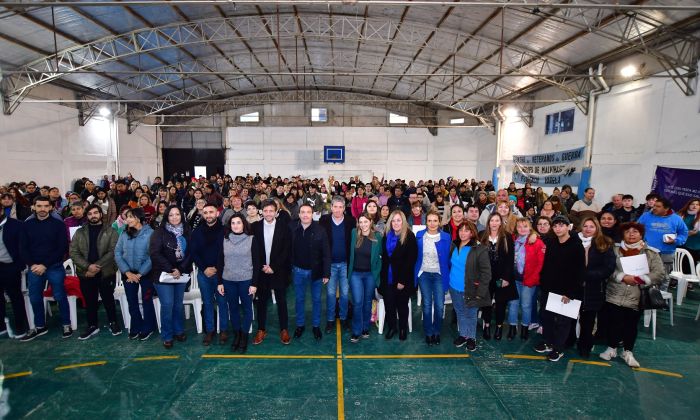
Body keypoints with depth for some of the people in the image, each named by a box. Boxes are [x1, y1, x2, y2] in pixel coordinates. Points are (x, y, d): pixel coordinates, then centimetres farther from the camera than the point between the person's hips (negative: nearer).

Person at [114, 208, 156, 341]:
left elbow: (152, 256, -15)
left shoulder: (150, 233, -12)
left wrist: (140, 274, -14)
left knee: (146, 301, 8)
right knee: (132, 302, 13)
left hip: (145, 273, -4)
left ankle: (147, 328, 25)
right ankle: (136, 327, 30)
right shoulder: (124, 234, 2)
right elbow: (117, 253, 0)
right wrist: (127, 272, -10)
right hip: (128, 274, 4)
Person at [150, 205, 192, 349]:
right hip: (163, 274, -3)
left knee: (178, 304, 10)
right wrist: (170, 270, -17)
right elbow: (155, 254, -13)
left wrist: (181, 270, -11)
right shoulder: (160, 232, -6)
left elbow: (190, 252, 0)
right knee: (167, 305, -3)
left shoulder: (187, 231, 3)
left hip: (181, 274, 3)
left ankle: (179, 331, 27)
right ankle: (167, 336, 13)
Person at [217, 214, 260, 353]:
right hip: (228, 281, 3)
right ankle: (237, 334, 29)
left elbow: (256, 262, -5)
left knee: (247, 308, 7)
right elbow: (220, 262, 6)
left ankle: (244, 336, 22)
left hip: (246, 280, -2)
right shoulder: (225, 239, 3)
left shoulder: (251, 239, -6)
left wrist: (254, 283, -9)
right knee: (233, 308, 13)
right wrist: (219, 282, 2)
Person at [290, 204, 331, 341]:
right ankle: (300, 325, 35)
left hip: (316, 271, -1)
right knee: (299, 299, 17)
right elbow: (289, 251, -3)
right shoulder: (293, 230, -9)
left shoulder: (320, 230, -14)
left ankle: (316, 325, 31)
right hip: (298, 271, 2)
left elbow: (326, 253, -11)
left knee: (316, 299, 13)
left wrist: (326, 273, -12)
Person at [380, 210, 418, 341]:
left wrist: (403, 280, -15)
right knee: (389, 304, 6)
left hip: (403, 279, -3)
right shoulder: (386, 236, 6)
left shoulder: (409, 237, -10)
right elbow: (384, 258, 8)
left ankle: (403, 328, 30)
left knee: (402, 305, 10)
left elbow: (411, 260, -13)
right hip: (388, 277, 4)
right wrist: (383, 277, 0)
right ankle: (391, 327, 28)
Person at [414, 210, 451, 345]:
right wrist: (415, 273, 4)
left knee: (439, 305, 0)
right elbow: (416, 255, 5)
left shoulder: (446, 237, -5)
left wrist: (448, 275, -2)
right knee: (427, 305, 4)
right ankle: (428, 333, 20)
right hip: (424, 274, 1)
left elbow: (448, 257, 1)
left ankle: (437, 332, 21)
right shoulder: (419, 236, -2)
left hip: (439, 275, 0)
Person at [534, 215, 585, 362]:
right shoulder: (551, 244, 7)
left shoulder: (576, 246, -12)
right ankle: (548, 343, 30)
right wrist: (542, 285, 6)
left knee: (562, 320, 6)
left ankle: (558, 349, 18)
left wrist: (571, 293, -17)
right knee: (547, 317, 14)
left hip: (565, 291, -6)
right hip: (548, 289, 6)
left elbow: (579, 272, -15)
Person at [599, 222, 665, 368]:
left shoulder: (651, 253, 3)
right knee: (614, 323, 6)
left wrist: (640, 279, -17)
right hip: (614, 296, 0)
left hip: (636, 298, 0)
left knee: (631, 325, 8)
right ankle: (611, 349, 25)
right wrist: (623, 277, -18)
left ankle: (628, 352, 26)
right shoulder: (615, 250, 2)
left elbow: (659, 274, -4)